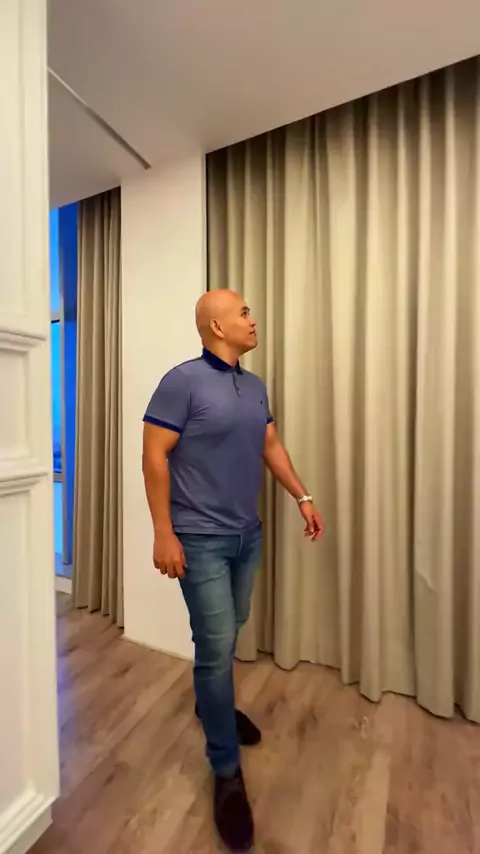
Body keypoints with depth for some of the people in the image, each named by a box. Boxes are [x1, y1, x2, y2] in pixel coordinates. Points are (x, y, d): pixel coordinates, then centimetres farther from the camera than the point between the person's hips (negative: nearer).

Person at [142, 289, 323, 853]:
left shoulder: (255, 387, 9)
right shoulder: (183, 381, -13)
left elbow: (272, 446, 14)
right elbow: (154, 456, -15)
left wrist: (303, 498, 10)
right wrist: (163, 533, -17)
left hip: (247, 535, 7)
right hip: (200, 539, -7)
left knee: (226, 636, 22)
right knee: (216, 647, 1)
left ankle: (211, 702, 49)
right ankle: (227, 772, 24)